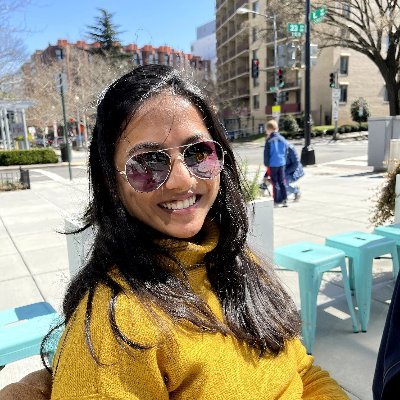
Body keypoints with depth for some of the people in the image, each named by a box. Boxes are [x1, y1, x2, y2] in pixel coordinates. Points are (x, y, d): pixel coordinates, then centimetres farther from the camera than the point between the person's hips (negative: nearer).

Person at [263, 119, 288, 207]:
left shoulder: (269, 140, -12)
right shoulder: (283, 139, 5)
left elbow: (266, 153, -9)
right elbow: (286, 152, 11)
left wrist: (266, 164, 0)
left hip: (273, 164, -5)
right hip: (282, 163, 5)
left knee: (275, 182, 3)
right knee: (282, 182, 12)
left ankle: (277, 201, 6)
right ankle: (284, 200, 14)